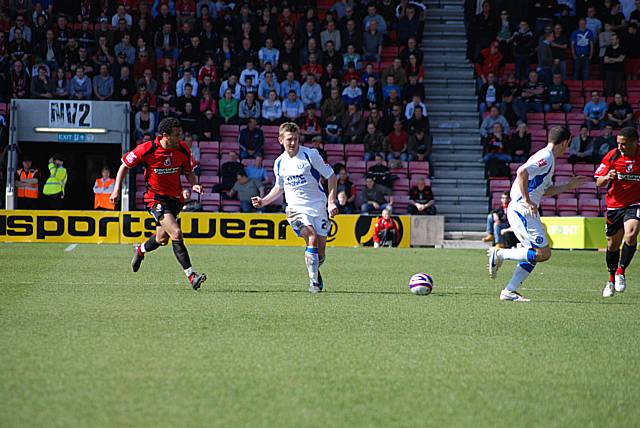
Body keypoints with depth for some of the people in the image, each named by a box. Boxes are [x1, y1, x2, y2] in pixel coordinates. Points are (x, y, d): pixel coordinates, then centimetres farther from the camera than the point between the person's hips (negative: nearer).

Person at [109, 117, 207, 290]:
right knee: (176, 233, -22)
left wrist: (194, 184, -10)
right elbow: (125, 164, -2)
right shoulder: (146, 150, -17)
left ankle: (141, 250, 50)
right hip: (156, 197, -5)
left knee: (162, 239, 15)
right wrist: (117, 189, -8)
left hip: (175, 198, 5)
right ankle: (191, 275, -20)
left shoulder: (183, 149, -6)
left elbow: (189, 172, 10)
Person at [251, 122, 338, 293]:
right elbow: (279, 187, 22)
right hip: (296, 208, 1)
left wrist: (331, 202, -10)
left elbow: (331, 176, -2)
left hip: (318, 206, -1)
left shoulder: (310, 155, -7)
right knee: (312, 238, -25)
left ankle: (315, 270, 33)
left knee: (320, 252, -2)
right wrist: (263, 201, 8)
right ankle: (314, 282, -16)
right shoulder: (280, 162, 6)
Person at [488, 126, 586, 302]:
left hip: (516, 210, 11)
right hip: (523, 210, -11)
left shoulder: (547, 158, 20)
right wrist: (527, 201, -23)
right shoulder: (546, 157, -13)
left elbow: (546, 190, 29)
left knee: (534, 254, 12)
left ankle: (509, 291, 10)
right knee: (544, 253, -11)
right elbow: (522, 172, -28)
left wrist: (569, 186, 28)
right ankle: (500, 254, -6)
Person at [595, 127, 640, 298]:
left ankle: (621, 272, -8)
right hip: (614, 205, 2)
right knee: (613, 244, 10)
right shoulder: (612, 156, -7)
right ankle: (612, 280, 30)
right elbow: (599, 182, -3)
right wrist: (607, 177, -25)